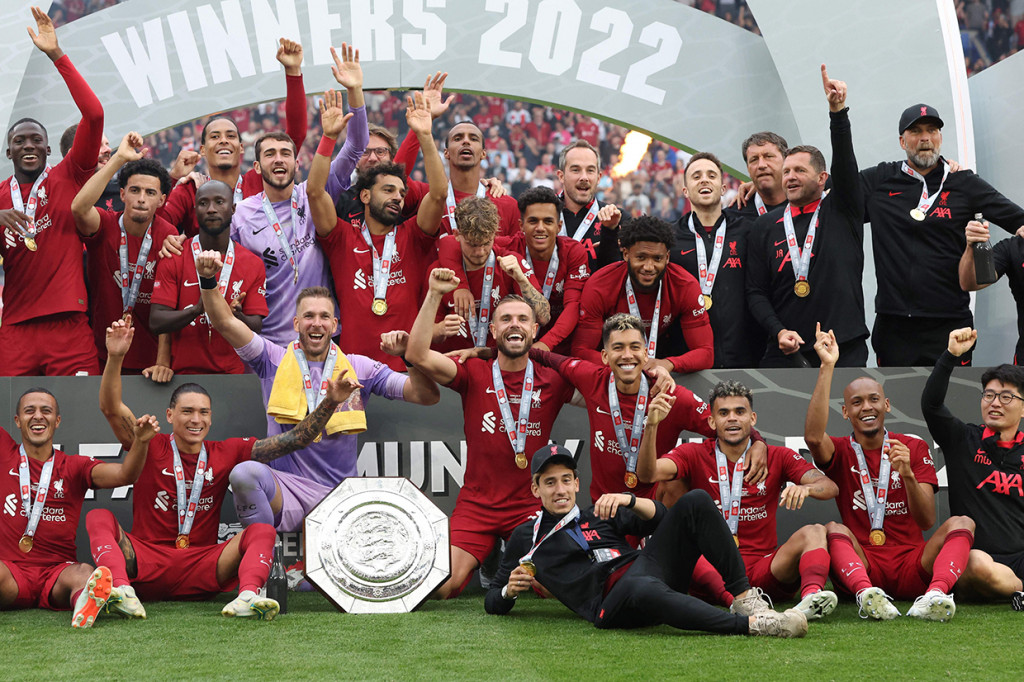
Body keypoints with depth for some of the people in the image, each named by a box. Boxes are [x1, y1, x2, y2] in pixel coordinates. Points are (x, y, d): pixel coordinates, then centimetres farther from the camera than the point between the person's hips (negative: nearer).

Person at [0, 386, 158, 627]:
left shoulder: (74, 467, 14)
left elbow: (124, 475, -3)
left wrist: (140, 442, -20)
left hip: (58, 572, 0)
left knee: (84, 574, -37)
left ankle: (84, 606, -69)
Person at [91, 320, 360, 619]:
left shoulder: (226, 453, 10)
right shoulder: (150, 447, 4)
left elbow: (292, 440, 8)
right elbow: (111, 408, -11)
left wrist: (330, 403, -5)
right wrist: (115, 358, -27)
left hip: (200, 574, 1)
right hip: (146, 565, -1)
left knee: (263, 530, -20)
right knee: (99, 518, -25)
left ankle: (247, 596, -48)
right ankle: (122, 590, -51)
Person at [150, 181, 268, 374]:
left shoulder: (253, 264, 9)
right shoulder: (173, 259, 4)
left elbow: (256, 328, 5)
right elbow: (155, 322, -3)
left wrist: (237, 317, -17)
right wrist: (197, 310, -19)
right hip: (184, 372, -2)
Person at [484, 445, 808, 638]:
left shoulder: (598, 516, 31)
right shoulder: (525, 537, 24)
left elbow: (660, 517, 19)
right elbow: (493, 603, 25)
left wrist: (629, 500, 0)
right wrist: (510, 591, 2)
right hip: (609, 602, -5)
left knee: (695, 502, -13)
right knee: (640, 586, -44)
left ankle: (744, 598, -20)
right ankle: (752, 624, -50)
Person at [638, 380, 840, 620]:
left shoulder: (777, 457, 10)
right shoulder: (694, 455, 9)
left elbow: (830, 487, -2)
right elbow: (648, 474, -8)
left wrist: (804, 488, -26)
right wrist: (652, 425, -24)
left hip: (763, 569, 1)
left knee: (814, 532, -22)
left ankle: (812, 596, -51)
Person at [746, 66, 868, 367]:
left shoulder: (841, 211, 8)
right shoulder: (766, 226, 13)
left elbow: (844, 161, -8)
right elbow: (756, 291, 10)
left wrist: (838, 111, -22)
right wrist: (778, 331, -6)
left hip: (845, 352, -2)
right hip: (785, 353, 2)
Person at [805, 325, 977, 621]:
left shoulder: (915, 448, 13)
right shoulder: (840, 452, 11)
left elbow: (927, 521, 1)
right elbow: (813, 437, -17)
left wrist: (907, 474, -18)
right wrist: (827, 367, -18)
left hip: (912, 568, 1)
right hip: (860, 566, -1)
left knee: (961, 522, -22)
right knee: (834, 529, -29)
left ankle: (935, 595, -49)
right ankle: (867, 595, -55)